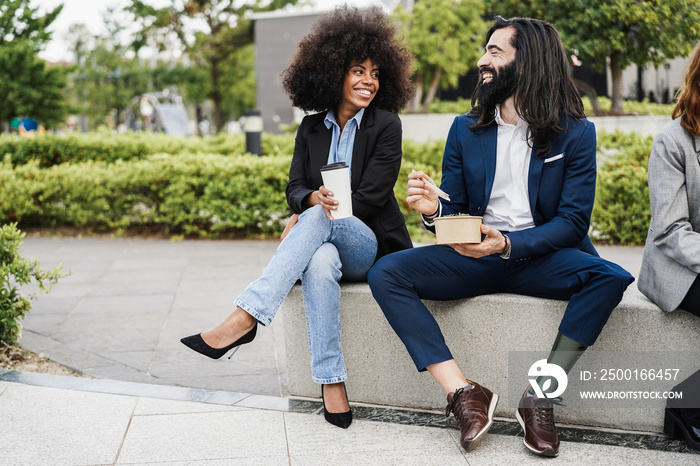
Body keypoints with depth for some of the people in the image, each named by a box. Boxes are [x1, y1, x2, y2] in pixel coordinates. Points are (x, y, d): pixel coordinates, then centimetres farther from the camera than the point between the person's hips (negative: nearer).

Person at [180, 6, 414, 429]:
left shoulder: (385, 125, -1)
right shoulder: (312, 128, 11)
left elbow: (370, 198, -9)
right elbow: (295, 188, 4)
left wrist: (312, 214, -11)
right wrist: (314, 197, -22)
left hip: (370, 247, -3)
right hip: (321, 240, 3)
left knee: (318, 219, -36)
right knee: (319, 262, -37)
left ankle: (245, 318, -46)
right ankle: (332, 383, -38)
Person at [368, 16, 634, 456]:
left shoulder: (576, 132, -1)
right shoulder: (466, 129, 9)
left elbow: (572, 222, -7)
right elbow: (454, 212, 10)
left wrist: (508, 244, -24)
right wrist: (434, 210, -16)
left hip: (542, 255, -2)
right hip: (474, 254, 3)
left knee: (611, 277, -32)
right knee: (386, 273, -21)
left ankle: (540, 396, -23)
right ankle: (465, 394, -25)